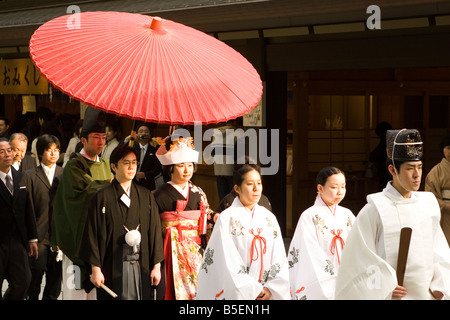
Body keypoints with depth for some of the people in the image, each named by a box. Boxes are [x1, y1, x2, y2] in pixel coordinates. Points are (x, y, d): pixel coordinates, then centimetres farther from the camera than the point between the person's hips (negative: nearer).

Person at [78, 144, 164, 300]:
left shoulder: (146, 196, 10)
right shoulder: (102, 197, -1)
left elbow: (154, 230, 9)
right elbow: (94, 234, -3)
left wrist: (157, 265, 3)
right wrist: (96, 269, -8)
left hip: (141, 264, 3)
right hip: (113, 267, -3)